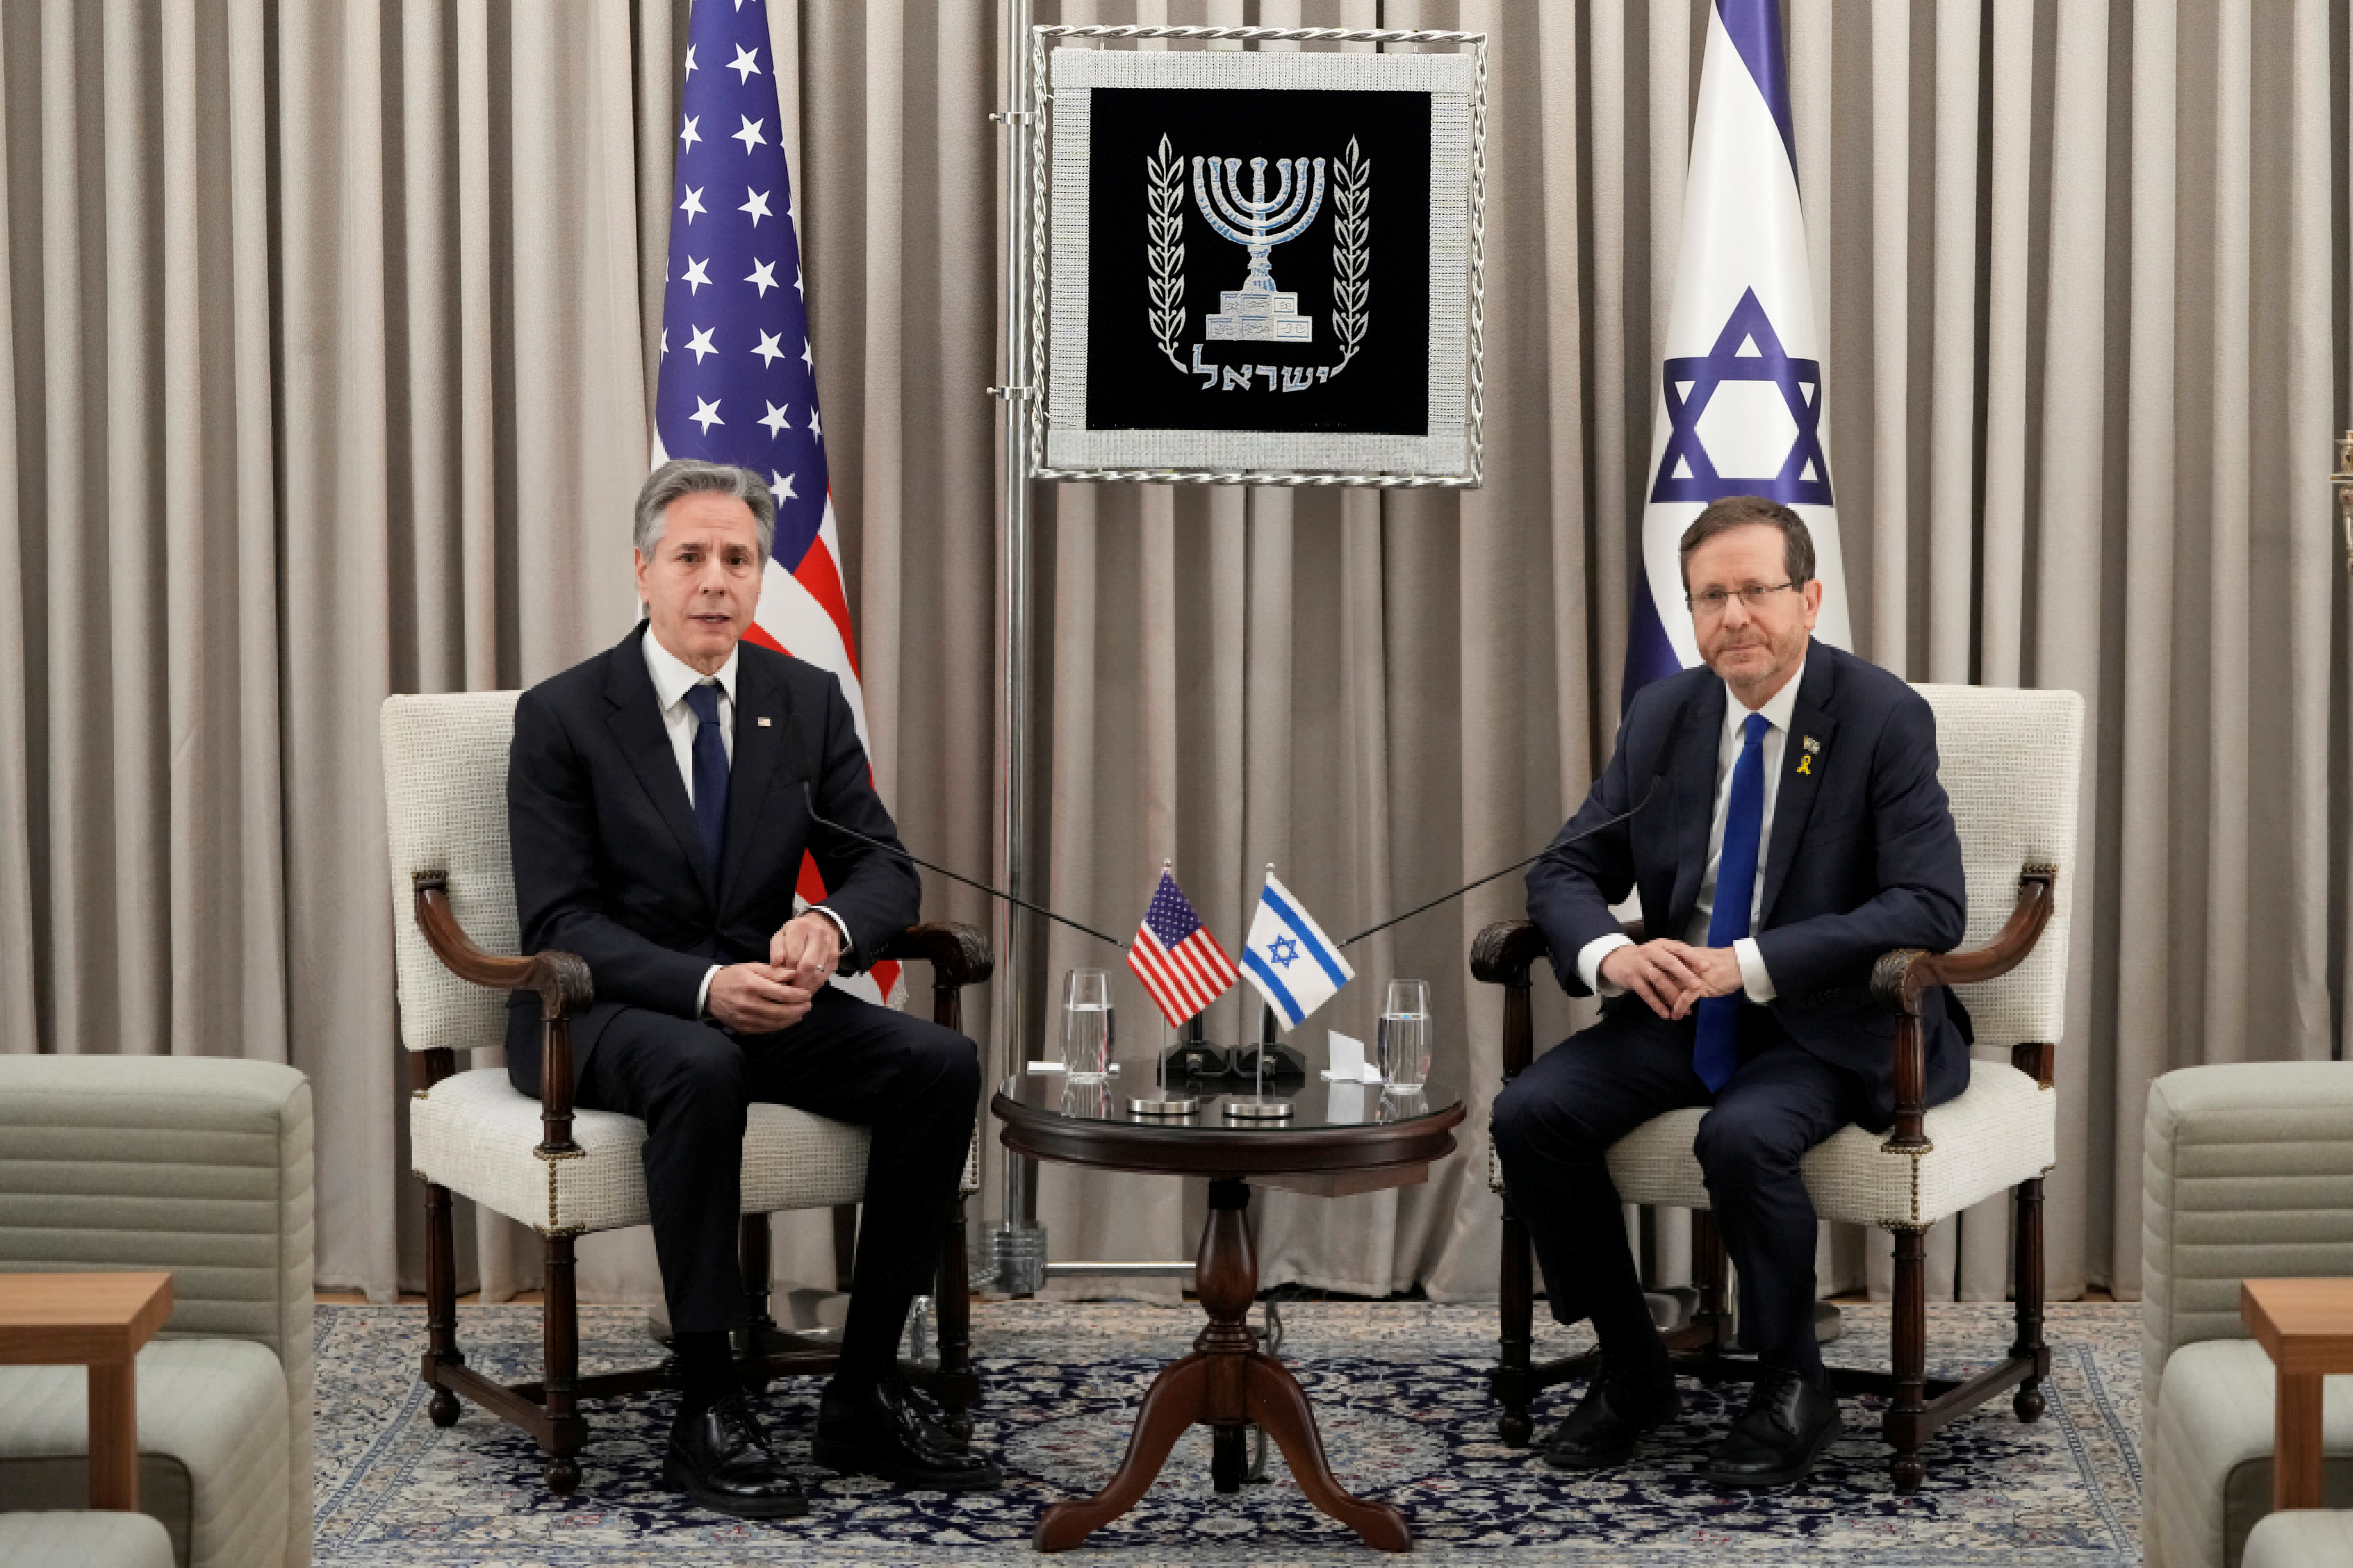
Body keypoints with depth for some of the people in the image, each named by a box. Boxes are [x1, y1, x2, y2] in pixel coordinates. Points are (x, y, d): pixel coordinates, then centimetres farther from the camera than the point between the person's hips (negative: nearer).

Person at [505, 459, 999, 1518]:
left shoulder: (807, 702, 6)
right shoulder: (562, 716, -7)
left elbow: (883, 867, 3)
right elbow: (558, 923, -12)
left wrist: (830, 929, -23)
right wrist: (704, 987, -29)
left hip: (756, 994, 5)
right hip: (604, 1010, -5)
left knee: (942, 1064, -20)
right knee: (701, 1070, -39)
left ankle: (865, 1393, -12)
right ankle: (708, 1413, -29)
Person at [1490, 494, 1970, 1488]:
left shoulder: (1884, 718, -11)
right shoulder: (1662, 716, 4)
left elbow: (1929, 909, -19)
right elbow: (1565, 874, 6)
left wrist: (1750, 962, -28)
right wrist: (1610, 954, -20)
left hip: (1827, 1022, -5)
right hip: (1683, 1008, 5)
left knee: (1743, 1136, -34)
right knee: (1529, 1114, -16)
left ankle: (1792, 1392, -10)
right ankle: (1630, 1370, 2)